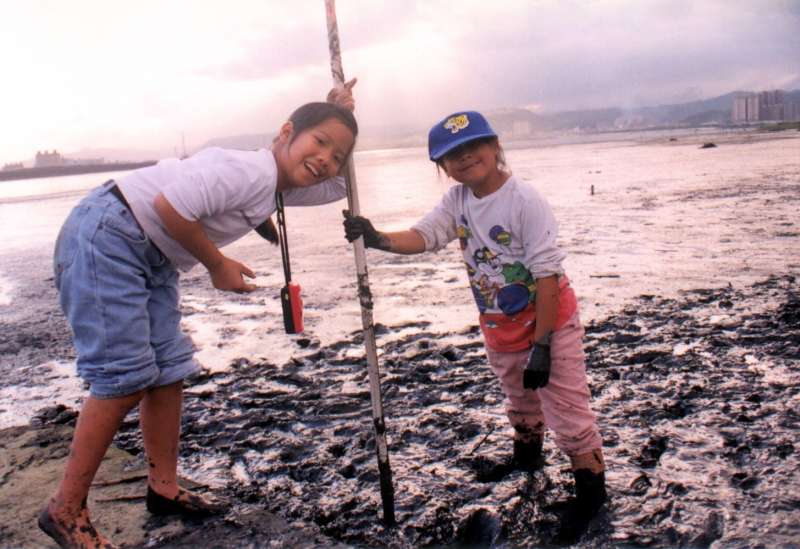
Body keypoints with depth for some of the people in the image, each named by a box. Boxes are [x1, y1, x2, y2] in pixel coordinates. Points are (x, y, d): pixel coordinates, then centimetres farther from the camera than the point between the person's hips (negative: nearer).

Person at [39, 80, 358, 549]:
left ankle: (164, 488, 23)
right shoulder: (250, 170, -21)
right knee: (124, 379, -9)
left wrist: (342, 115, 10)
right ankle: (66, 511, 4)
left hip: (152, 259, 10)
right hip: (105, 240, -10)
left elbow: (338, 187, 22)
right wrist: (218, 264, -15)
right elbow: (170, 205, -29)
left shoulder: (277, 187, 9)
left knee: (168, 371, 10)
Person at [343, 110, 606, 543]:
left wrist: (541, 345, -25)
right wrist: (377, 239, -35)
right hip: (498, 326, 7)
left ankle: (591, 489, 18)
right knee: (520, 400, 27)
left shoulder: (524, 200, -23)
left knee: (566, 410, -2)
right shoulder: (457, 201, -2)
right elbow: (423, 236, -14)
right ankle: (526, 457, 52)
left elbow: (547, 275, -23)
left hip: (549, 319, -7)